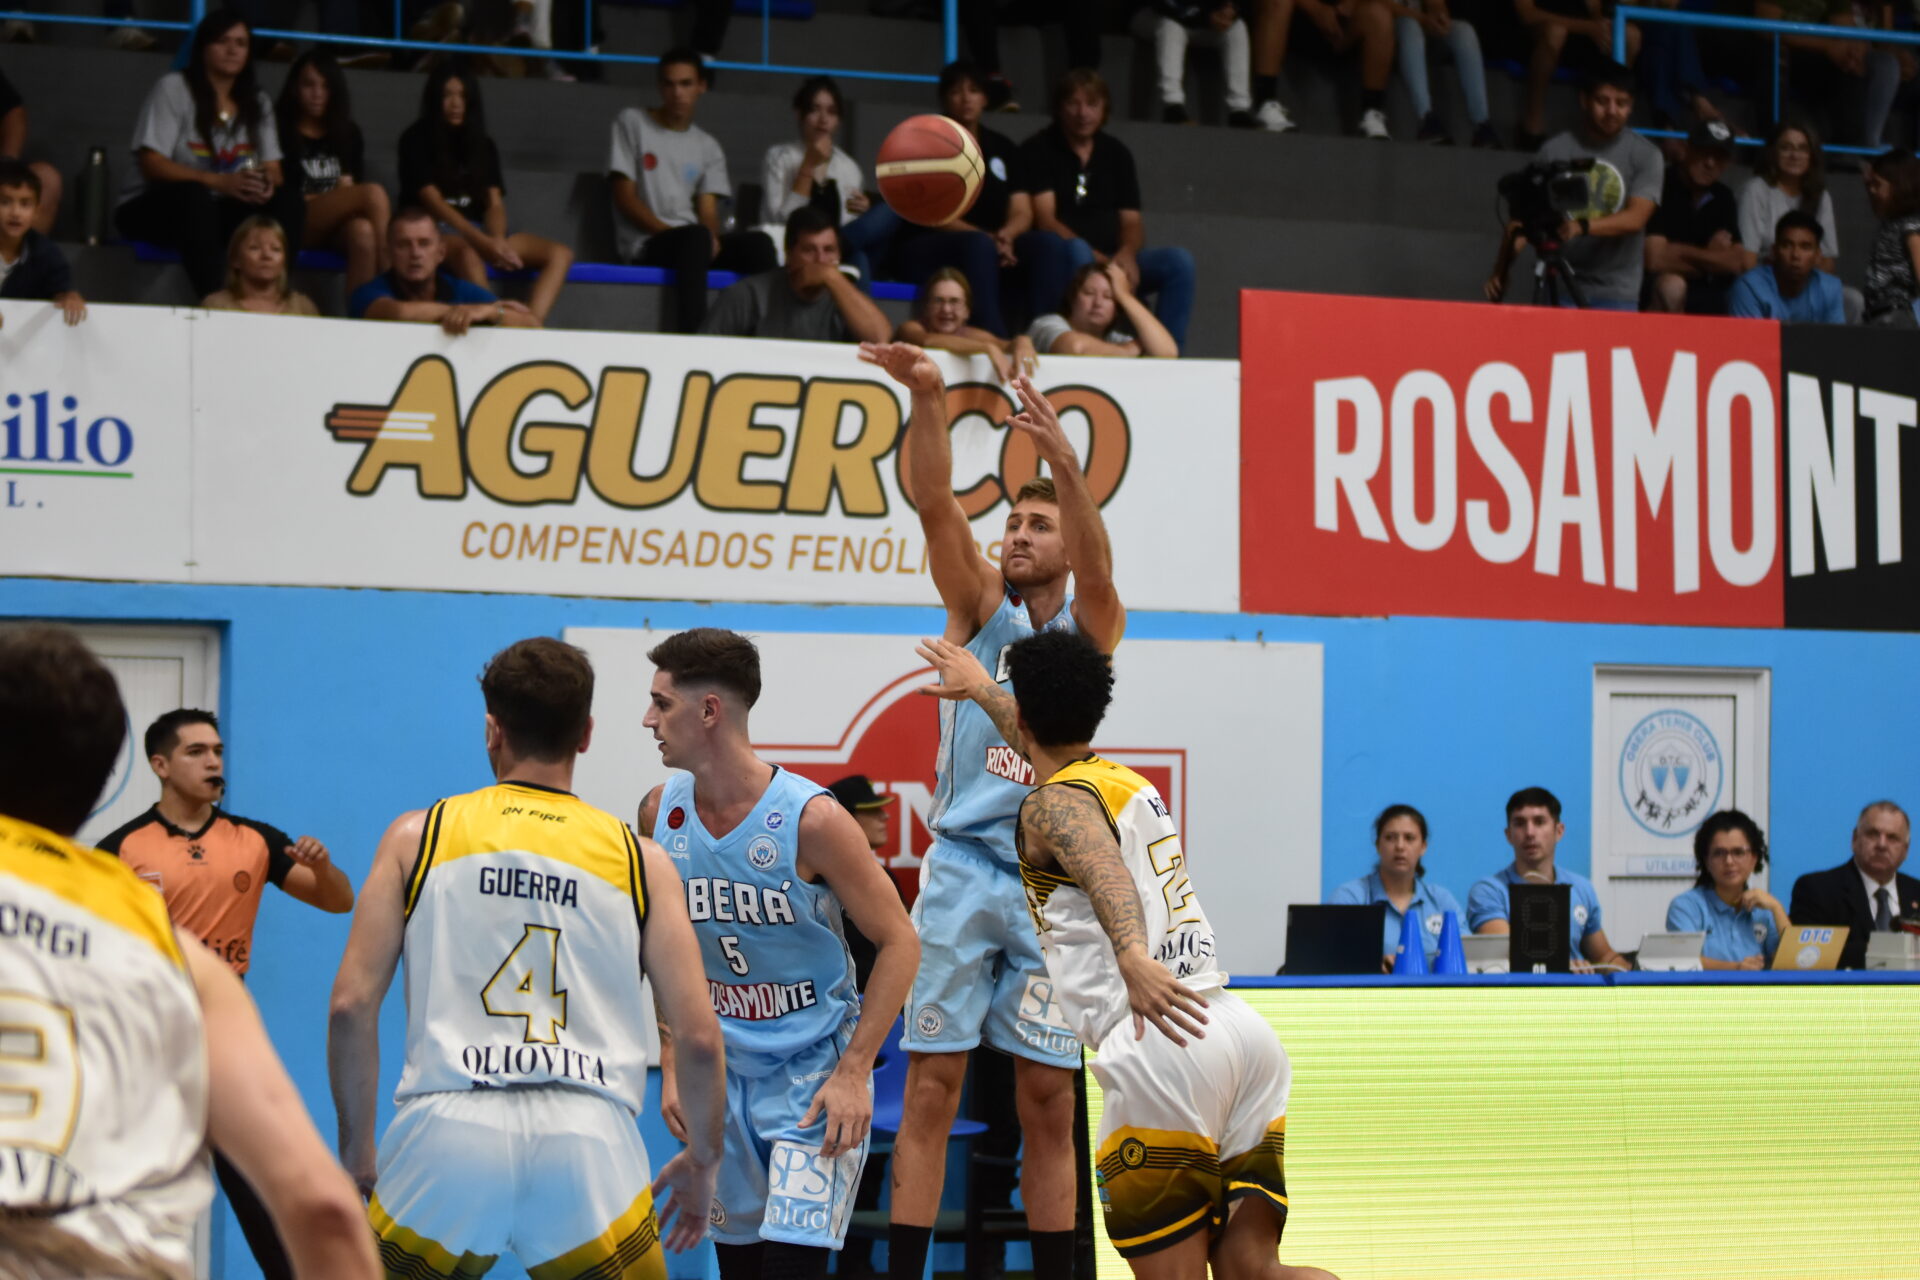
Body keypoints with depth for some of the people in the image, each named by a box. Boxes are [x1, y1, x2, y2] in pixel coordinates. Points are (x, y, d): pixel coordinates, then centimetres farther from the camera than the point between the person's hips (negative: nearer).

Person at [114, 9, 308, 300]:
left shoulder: (256, 102, 10)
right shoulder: (174, 89, -6)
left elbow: (273, 171, 4)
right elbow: (152, 165, -15)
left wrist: (268, 184, -24)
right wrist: (220, 182, -29)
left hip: (216, 210, 5)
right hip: (156, 207, -5)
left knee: (289, 198, -20)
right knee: (192, 196, -39)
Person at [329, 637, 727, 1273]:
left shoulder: (418, 836, 12)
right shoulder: (640, 860, 13)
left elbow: (350, 1008, 6)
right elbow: (700, 1037, 7)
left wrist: (357, 1148, 17)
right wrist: (703, 1159, 23)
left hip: (447, 1132, 0)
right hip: (588, 1138, 0)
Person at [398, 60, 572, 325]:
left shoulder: (483, 146, 17)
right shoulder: (417, 141, 2)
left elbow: (495, 204, 8)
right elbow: (432, 201, -10)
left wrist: (498, 241, -17)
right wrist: (483, 242, -24)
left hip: (478, 232, 6)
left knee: (560, 254, -17)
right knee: (468, 255, -42)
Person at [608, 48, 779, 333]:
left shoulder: (708, 147, 19)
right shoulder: (632, 123, 8)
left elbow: (708, 211, 8)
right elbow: (625, 198, 0)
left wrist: (710, 238, -17)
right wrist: (668, 231, -14)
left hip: (695, 240, 4)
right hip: (646, 244, -4)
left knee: (758, 244, -26)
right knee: (696, 237, -38)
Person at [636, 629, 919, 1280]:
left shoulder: (811, 819, -19)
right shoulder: (660, 812, -2)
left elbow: (899, 943, -12)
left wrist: (853, 1072, -16)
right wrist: (672, 1064, 5)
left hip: (816, 1071, -5)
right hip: (721, 1073, 5)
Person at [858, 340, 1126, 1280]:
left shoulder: (1091, 630, 6)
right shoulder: (980, 608, 7)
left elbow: (1097, 566, -17)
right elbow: (935, 504, -8)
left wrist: (1064, 461, -35)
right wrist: (926, 400, -26)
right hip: (963, 867, 0)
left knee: (1048, 1105, 6)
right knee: (930, 1089, -2)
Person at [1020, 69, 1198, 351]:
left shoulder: (1116, 154, 16)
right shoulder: (1039, 150, 0)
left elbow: (1131, 221, 12)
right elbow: (1045, 221, -10)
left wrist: (1127, 254, -13)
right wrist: (1096, 257, -24)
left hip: (1111, 261, 5)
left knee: (1179, 261, -17)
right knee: (1077, 252, -39)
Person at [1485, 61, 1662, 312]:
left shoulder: (1645, 155, 2)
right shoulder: (1555, 150, 4)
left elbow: (1635, 218, -11)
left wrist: (1582, 227, -29)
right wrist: (1500, 271, -14)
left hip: (1616, 294, 0)